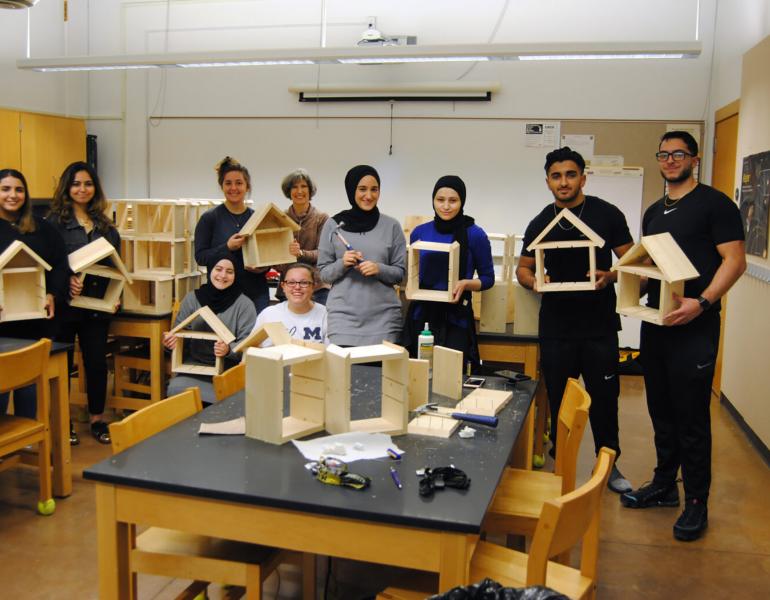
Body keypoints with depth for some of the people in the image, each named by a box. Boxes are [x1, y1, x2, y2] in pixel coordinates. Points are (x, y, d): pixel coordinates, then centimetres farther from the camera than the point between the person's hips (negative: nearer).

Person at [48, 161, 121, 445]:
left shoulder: (105, 225, 11)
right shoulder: (54, 221, -3)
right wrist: (66, 279, -24)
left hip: (97, 304, 4)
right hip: (64, 303, -3)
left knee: (97, 361, 7)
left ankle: (97, 419, 20)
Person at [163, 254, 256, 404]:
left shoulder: (245, 304, -2)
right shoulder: (192, 298, 8)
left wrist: (229, 350, -27)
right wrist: (172, 340, -10)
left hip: (230, 370, -2)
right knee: (176, 389, -26)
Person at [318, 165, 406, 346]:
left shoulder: (391, 226, 5)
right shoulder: (333, 225, 4)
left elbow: (400, 272, 7)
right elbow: (323, 273, 7)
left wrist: (379, 269, -12)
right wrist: (342, 264, -11)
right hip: (343, 315, 0)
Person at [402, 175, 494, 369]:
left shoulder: (475, 235, -5)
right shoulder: (419, 232, 5)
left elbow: (488, 278, 2)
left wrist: (466, 284, -16)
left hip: (455, 319, -3)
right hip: (421, 315, 3)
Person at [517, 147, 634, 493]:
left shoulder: (607, 214, -1)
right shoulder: (540, 224, 6)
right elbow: (523, 269, 12)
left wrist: (610, 276, -19)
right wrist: (534, 281, -11)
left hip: (600, 326, -1)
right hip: (556, 328, 2)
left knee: (605, 398, 7)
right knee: (558, 400, 10)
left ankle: (609, 465, 25)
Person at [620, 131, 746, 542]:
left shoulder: (713, 203, -5)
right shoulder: (653, 212, 16)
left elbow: (735, 260, -12)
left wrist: (702, 302, -24)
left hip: (694, 326, -7)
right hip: (655, 321, 7)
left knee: (692, 417, -2)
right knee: (661, 411, 15)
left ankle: (696, 503, 12)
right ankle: (664, 486, 29)